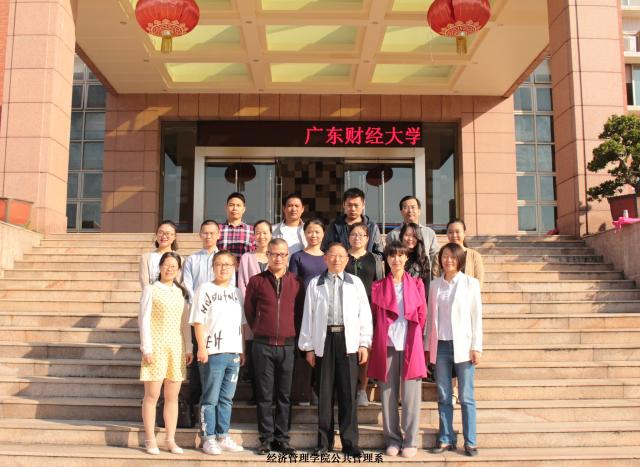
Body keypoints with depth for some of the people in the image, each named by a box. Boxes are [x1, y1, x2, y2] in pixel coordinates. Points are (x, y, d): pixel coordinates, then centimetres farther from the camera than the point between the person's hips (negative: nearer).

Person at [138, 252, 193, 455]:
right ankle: (150, 440, 9)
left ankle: (170, 439, 15)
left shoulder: (180, 292, 12)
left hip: (176, 348, 4)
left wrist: (188, 348, 9)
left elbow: (185, 322, 13)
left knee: (172, 396, 7)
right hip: (156, 347, -4)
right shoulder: (151, 290, -1)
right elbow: (144, 319, -5)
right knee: (152, 395, 1)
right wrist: (146, 348, -11)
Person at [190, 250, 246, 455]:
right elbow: (198, 321, -7)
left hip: (233, 353, 5)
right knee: (210, 398, 2)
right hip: (213, 353, -5)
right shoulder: (205, 289, -2)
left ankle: (223, 437, 20)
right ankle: (208, 439, 11)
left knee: (227, 398, 11)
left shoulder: (237, 292, 14)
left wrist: (242, 350, 12)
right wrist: (202, 348, -14)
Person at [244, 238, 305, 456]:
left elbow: (301, 311, 12)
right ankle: (266, 438, 12)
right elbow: (248, 310, 10)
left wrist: (293, 333, 11)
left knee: (284, 395, 6)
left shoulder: (296, 282, 5)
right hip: (263, 346, -1)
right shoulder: (256, 281, 2)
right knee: (265, 394, 4)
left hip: (287, 346, 1)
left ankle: (282, 438, 14)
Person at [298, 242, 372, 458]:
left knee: (348, 393, 1)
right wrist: (308, 346, 3)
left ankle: (350, 442, 10)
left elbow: (364, 314, 6)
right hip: (324, 341, 0)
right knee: (325, 393, 6)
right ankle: (324, 441, 16)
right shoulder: (315, 284, 7)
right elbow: (308, 316, 7)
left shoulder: (356, 283, 7)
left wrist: (364, 343, -1)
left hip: (348, 341, 0)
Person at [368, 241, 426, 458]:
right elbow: (374, 317, 8)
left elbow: (422, 315, 8)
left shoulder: (417, 284, 9)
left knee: (411, 394, 0)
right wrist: (373, 344, 1)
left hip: (411, 345, 0)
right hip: (386, 345, 0)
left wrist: (419, 341, 2)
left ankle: (410, 441, 10)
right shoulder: (378, 286, 8)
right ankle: (393, 439, 16)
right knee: (388, 393, 4)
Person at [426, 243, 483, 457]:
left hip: (463, 346, -2)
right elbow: (430, 316, 11)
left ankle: (470, 441, 10)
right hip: (440, 346, 3)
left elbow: (476, 316, 0)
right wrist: (428, 346, 8)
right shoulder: (434, 285, 9)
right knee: (443, 397, 7)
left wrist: (476, 347, -6)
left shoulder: (470, 283, 2)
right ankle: (446, 439, 17)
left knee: (466, 397, 1)